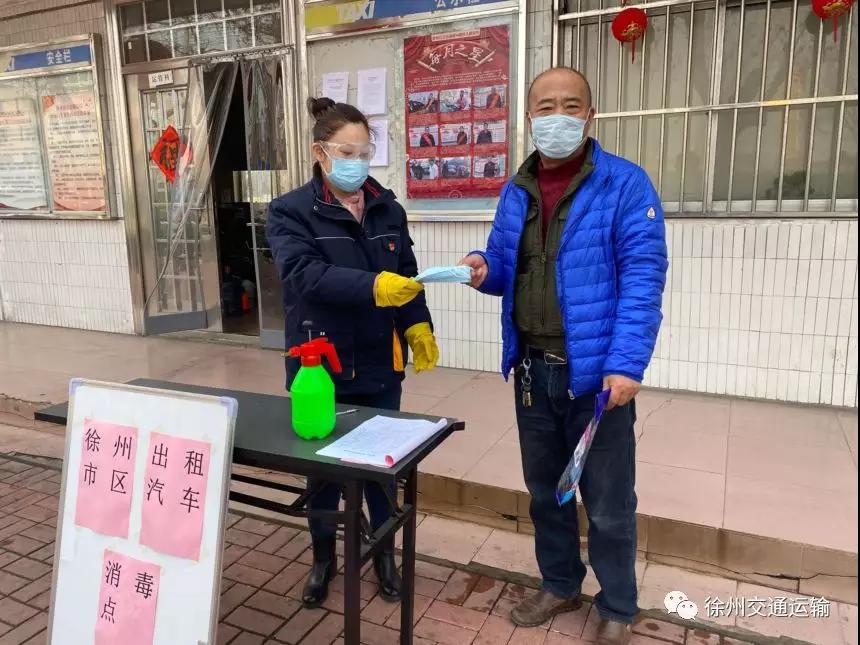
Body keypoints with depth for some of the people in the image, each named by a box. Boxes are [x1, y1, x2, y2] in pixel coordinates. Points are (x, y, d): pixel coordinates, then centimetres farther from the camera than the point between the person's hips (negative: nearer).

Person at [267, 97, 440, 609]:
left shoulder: (389, 209, 6)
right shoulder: (291, 211, -8)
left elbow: (407, 277, 10)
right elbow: (306, 274, -25)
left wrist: (418, 325, -4)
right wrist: (373, 287, -38)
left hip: (379, 364, 3)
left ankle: (385, 553, 37)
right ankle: (324, 557, 36)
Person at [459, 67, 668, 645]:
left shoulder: (626, 185, -9)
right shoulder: (515, 193, 8)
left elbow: (643, 280, -15)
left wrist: (626, 364, -24)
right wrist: (483, 269, -9)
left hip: (597, 372, -5)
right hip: (533, 370, 6)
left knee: (608, 504, 9)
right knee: (544, 491, 19)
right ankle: (560, 585, 42)